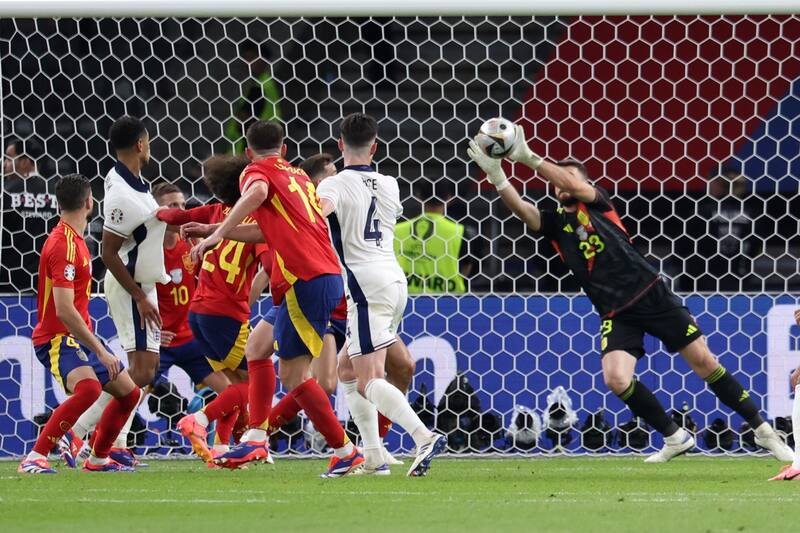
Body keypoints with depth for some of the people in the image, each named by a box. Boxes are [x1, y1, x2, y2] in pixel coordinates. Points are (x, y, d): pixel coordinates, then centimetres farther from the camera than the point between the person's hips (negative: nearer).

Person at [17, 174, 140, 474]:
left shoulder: (72, 239, 13)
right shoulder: (64, 244, -19)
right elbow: (63, 309, -26)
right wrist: (100, 350, -25)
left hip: (79, 337, 10)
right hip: (57, 339, -10)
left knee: (129, 392, 15)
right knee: (89, 387, -35)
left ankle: (98, 458, 30)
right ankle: (34, 458, -33)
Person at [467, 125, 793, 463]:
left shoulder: (597, 203, 6)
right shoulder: (555, 222, 11)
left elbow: (573, 185, -15)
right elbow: (520, 207, -8)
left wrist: (527, 157, -23)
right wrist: (495, 173, -24)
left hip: (652, 294, -3)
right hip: (616, 314, 3)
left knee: (703, 361, -4)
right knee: (616, 380, -19)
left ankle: (762, 431, 6)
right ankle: (675, 439, 1)